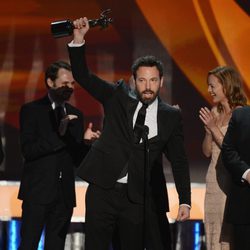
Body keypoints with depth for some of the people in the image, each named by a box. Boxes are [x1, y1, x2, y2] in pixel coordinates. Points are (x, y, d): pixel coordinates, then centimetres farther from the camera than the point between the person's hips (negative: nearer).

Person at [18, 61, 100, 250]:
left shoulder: (75, 115, 13)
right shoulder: (31, 110, 0)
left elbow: (78, 158, 13)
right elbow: (28, 150, -12)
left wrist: (86, 142, -7)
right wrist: (59, 133, -20)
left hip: (64, 194, 5)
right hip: (38, 192, -5)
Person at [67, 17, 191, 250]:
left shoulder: (170, 116, 5)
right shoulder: (118, 96, 6)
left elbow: (179, 160, 7)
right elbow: (82, 76, 2)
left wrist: (185, 201, 1)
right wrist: (78, 40, -12)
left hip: (139, 197, 0)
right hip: (103, 189, 0)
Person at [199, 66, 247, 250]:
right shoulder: (215, 112, 9)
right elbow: (207, 151, 11)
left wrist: (214, 128, -16)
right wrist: (208, 129, -5)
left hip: (231, 180, -7)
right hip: (214, 179, 7)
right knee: (214, 233, 9)